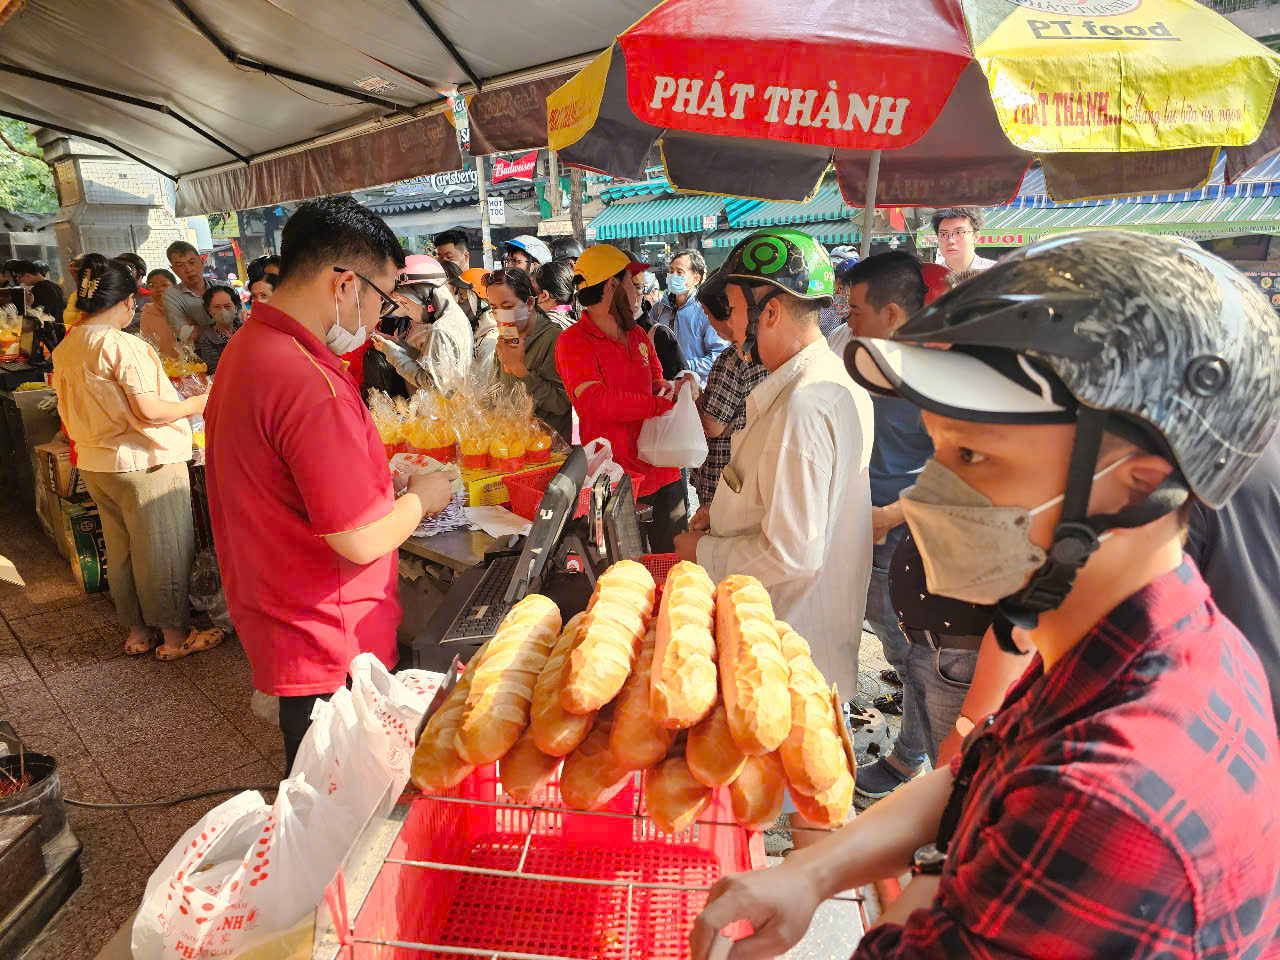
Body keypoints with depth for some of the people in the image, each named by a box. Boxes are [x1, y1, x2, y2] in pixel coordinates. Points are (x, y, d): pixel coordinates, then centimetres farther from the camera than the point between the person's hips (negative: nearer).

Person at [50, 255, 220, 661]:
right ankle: (174, 635, 16)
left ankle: (136, 631, 31)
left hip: (95, 464, 8)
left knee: (121, 549, 18)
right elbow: (150, 412, -22)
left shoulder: (65, 348, 6)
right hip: (144, 464, -8)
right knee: (163, 549, 5)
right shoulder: (123, 345, -19)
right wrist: (198, 403, -9)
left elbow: (70, 414, 13)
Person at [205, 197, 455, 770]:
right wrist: (422, 498, -9)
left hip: (274, 619, 9)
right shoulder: (310, 383, -28)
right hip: (329, 648, -9)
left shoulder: (247, 346, 7)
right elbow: (361, 540, -27)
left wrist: (381, 475, 10)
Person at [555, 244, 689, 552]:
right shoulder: (573, 341, -10)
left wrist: (666, 386, 2)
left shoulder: (637, 335, 13)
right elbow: (596, 400, -23)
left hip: (664, 471, 7)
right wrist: (661, 404, -20)